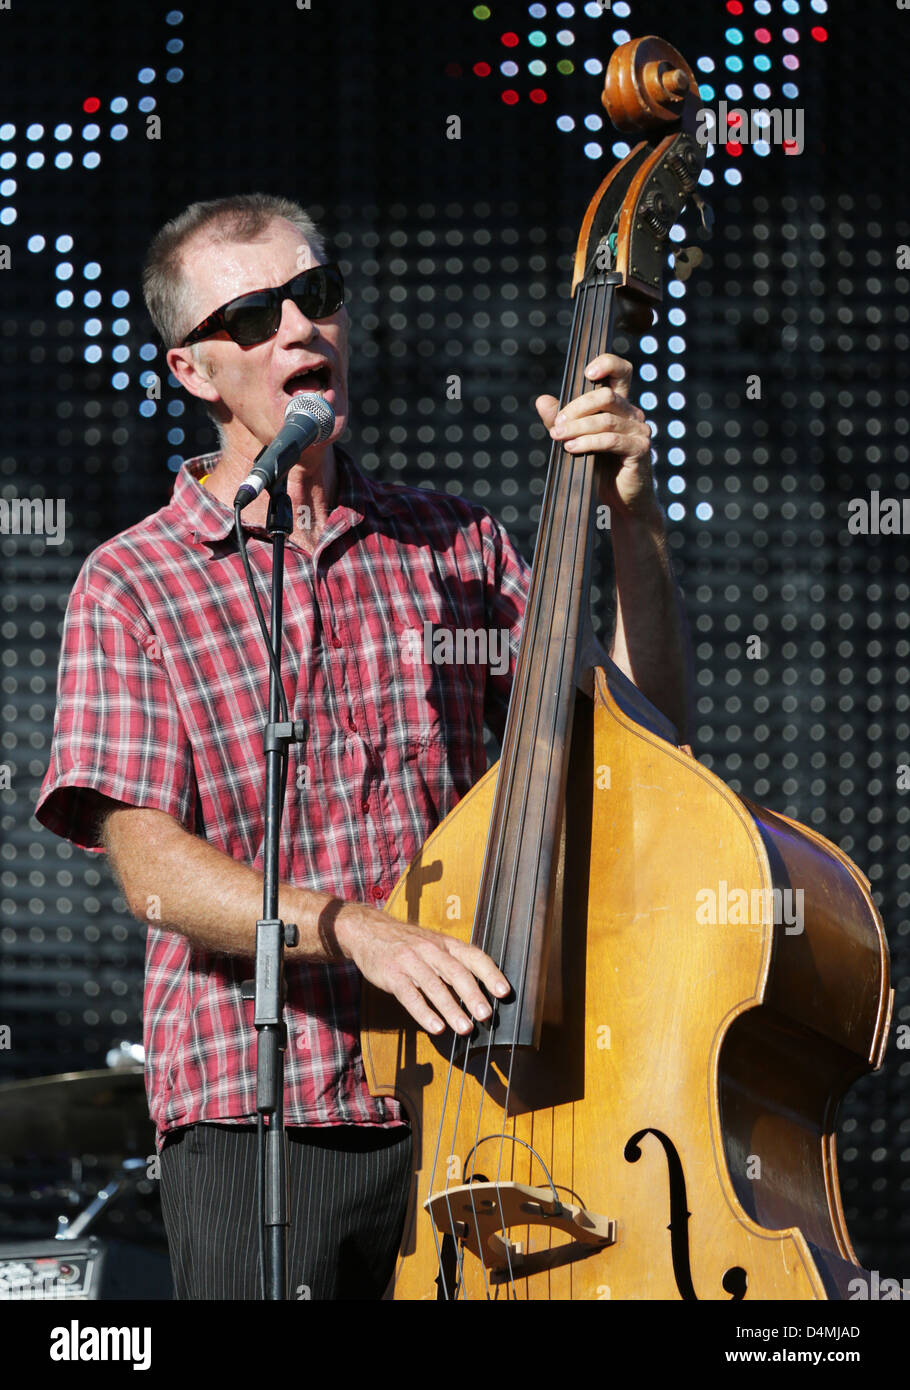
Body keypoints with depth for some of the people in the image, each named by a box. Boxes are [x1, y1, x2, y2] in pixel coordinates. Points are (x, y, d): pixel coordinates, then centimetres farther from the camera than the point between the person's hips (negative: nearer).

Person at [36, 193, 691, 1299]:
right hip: (254, 1115, -2)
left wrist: (632, 521, -6)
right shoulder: (131, 587, 1)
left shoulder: (456, 547, 11)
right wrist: (359, 932, -24)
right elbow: (152, 867, -8)